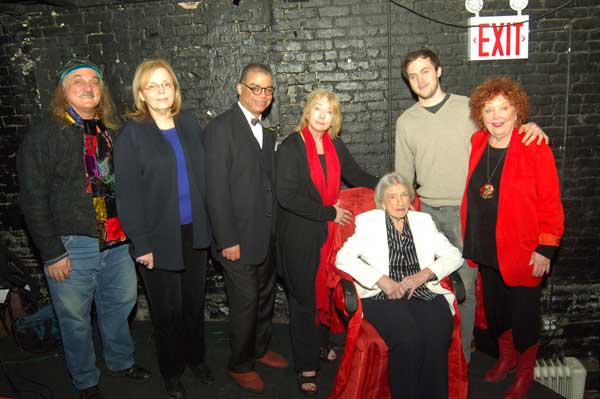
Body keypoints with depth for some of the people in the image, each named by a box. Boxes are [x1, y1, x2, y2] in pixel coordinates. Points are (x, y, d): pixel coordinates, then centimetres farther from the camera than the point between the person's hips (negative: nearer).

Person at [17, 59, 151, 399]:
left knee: (120, 306, 19)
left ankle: (121, 361, 43)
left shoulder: (111, 131, 8)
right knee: (75, 318, 11)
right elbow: (34, 201, -10)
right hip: (73, 246, -4)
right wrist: (52, 253, -12)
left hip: (117, 241, 5)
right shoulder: (44, 134, -8)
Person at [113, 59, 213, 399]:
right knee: (167, 310, 12)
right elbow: (128, 194, -9)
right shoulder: (131, 135, -8)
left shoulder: (190, 123, 4)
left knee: (195, 302, 17)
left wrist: (208, 224, 3)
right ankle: (172, 371, 34)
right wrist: (141, 244, -12)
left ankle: (196, 358, 40)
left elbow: (203, 174, 6)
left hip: (195, 231, 3)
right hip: (159, 237, -3)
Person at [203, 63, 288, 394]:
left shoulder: (265, 132, 12)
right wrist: (227, 240, -18)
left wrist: (275, 229, 7)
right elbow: (216, 188, -17)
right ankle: (239, 365, 26)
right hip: (239, 238, -7)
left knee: (265, 298, 19)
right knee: (245, 303, 5)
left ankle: (260, 349, 41)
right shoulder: (221, 127, -12)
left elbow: (266, 183, 12)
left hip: (267, 236, 7)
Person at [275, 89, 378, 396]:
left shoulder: (336, 146, 6)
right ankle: (306, 366, 21)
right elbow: (287, 196, -19)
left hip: (331, 232, 5)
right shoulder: (290, 147, -11)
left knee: (326, 291, 14)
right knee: (304, 298, 6)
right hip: (300, 236, -5)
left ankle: (322, 344, 38)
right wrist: (329, 213, -16)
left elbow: (357, 177, 11)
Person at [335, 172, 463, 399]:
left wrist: (424, 274, -5)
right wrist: (382, 280, -13)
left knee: (437, 339, -27)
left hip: (424, 293, 3)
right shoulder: (368, 221, 10)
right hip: (383, 296, -2)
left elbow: (454, 256, 14)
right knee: (408, 339, -30)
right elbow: (343, 258, -2)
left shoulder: (423, 221, 18)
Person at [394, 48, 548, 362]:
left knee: (464, 287, 2)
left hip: (465, 213, -2)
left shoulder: (469, 107, 2)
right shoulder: (406, 121, 8)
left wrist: (529, 126, -9)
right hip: (427, 214, 2)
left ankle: (462, 354, 20)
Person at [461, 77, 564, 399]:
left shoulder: (535, 150, -14)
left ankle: (525, 372, 37)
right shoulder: (476, 145, 1)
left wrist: (545, 249, -14)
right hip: (485, 249, 5)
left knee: (523, 313, 11)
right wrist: (470, 241, 10)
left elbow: (550, 204, -12)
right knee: (494, 308, 20)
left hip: (523, 251, -5)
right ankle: (506, 356, 46)